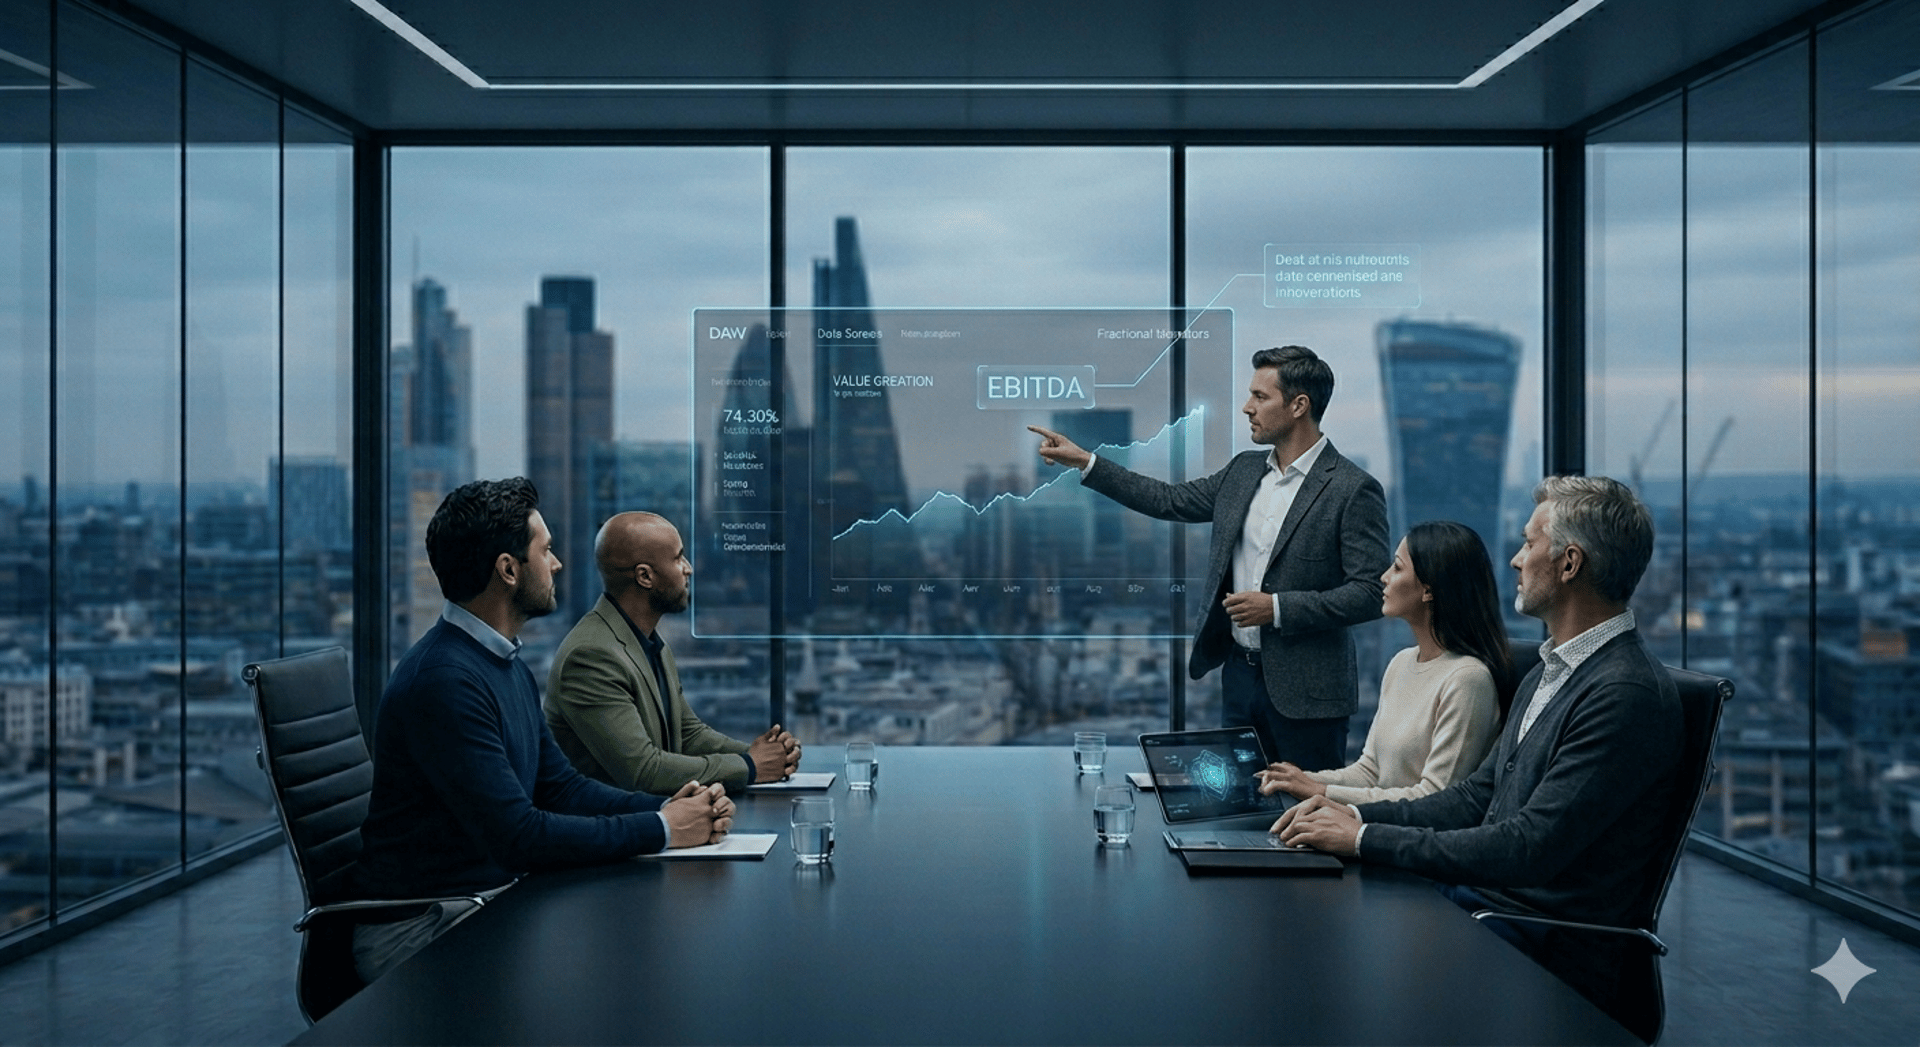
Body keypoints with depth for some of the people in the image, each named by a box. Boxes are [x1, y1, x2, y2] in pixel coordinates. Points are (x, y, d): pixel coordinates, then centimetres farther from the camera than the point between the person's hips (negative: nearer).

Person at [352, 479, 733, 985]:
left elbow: (561, 786, 13)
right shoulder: (443, 680, -22)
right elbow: (518, 836, -26)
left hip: (498, 892, 9)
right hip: (426, 925, -9)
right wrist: (660, 829, -18)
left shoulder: (510, 667, 12)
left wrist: (667, 808, -4)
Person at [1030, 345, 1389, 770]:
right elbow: (1172, 501, 16)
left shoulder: (1354, 490, -13)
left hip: (1304, 691, -6)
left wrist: (1278, 608, -20)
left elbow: (1370, 593, -16)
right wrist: (1084, 462, 13)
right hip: (1239, 674, 7)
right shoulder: (1243, 471, 9)